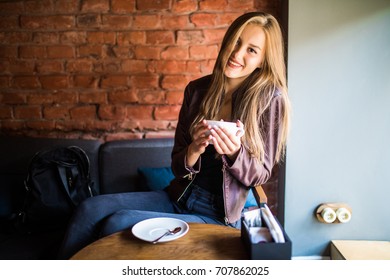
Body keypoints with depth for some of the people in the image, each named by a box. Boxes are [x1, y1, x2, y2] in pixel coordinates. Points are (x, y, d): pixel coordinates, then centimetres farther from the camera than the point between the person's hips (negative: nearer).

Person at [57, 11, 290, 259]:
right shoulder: (197, 90, 0)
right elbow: (178, 166, 2)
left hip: (217, 217, -4)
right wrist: (194, 150, -21)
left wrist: (235, 152, -26)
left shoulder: (269, 99, -12)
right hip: (179, 198, 5)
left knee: (117, 224, -19)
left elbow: (260, 174, -5)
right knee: (91, 209, -12)